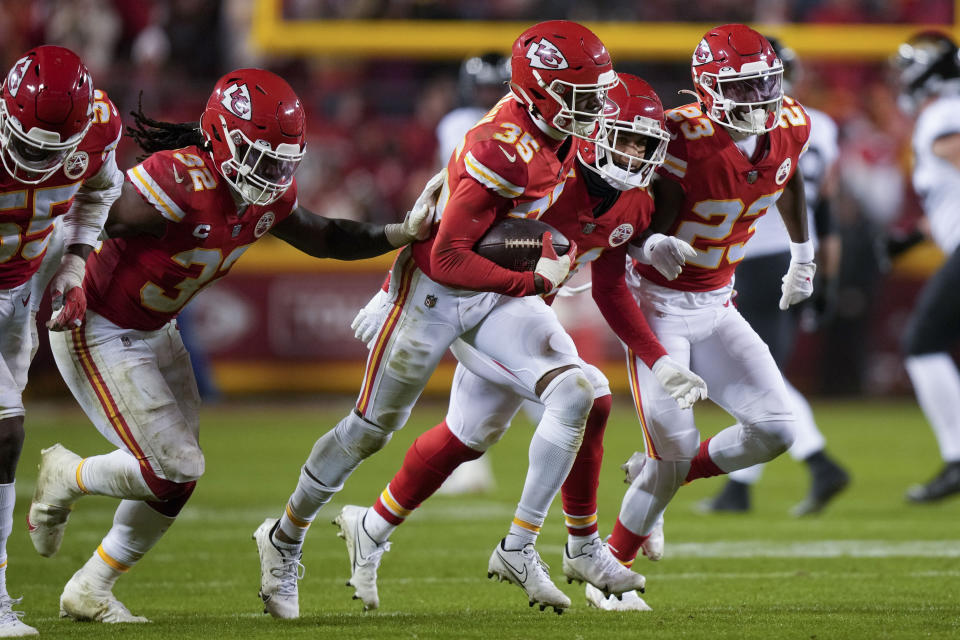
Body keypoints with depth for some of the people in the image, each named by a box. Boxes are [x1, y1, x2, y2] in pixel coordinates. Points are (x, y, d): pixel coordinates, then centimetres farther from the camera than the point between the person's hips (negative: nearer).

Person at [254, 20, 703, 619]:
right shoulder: (504, 150, -31)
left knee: (574, 393, -13)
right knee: (370, 429, 7)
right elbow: (449, 259, -28)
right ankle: (285, 537, 29)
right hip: (435, 292, -7)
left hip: (502, 292, 7)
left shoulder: (559, 133, -6)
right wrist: (533, 282, -25)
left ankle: (521, 546, -5)